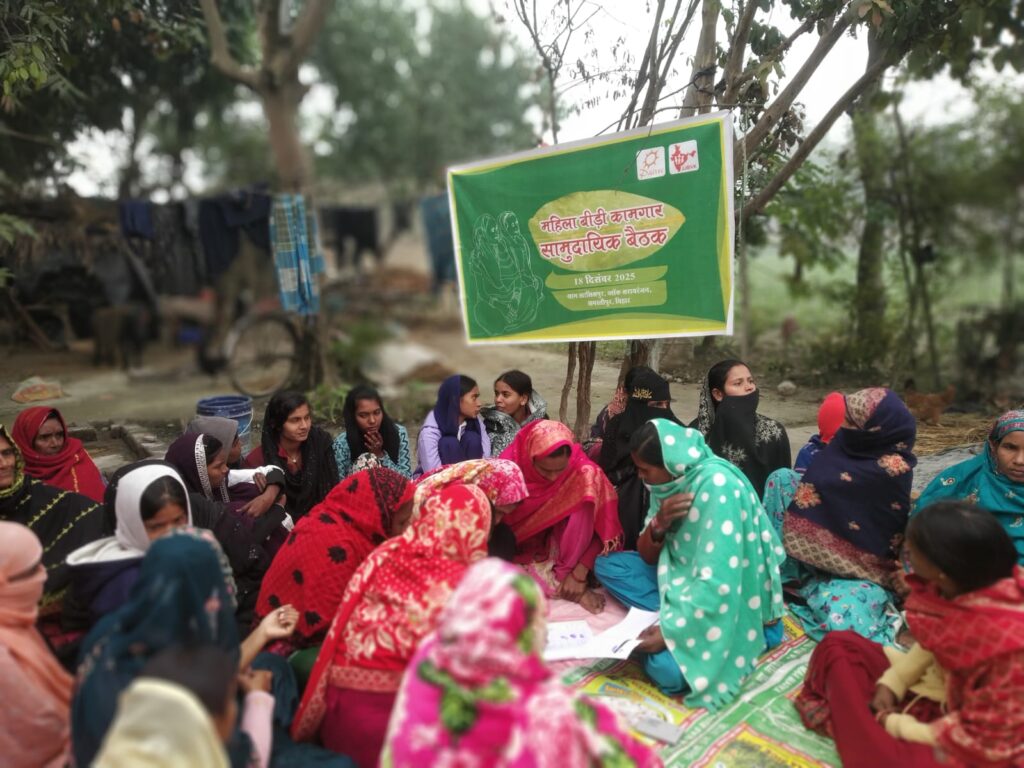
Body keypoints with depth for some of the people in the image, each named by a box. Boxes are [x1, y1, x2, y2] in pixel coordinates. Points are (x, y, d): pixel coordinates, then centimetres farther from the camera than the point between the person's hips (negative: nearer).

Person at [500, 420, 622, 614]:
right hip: (520, 548, 1)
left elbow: (603, 530, -18)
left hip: (559, 545, 0)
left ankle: (567, 577, -18)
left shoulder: (583, 473, -23)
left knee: (583, 508, -29)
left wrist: (580, 573, -24)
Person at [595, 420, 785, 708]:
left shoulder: (717, 486, -27)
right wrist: (658, 525, -18)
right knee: (607, 565, -2)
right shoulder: (672, 479, -2)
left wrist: (671, 629, -26)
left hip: (727, 602, -8)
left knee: (666, 669, -29)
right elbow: (648, 558, 2)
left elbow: (717, 585, -29)